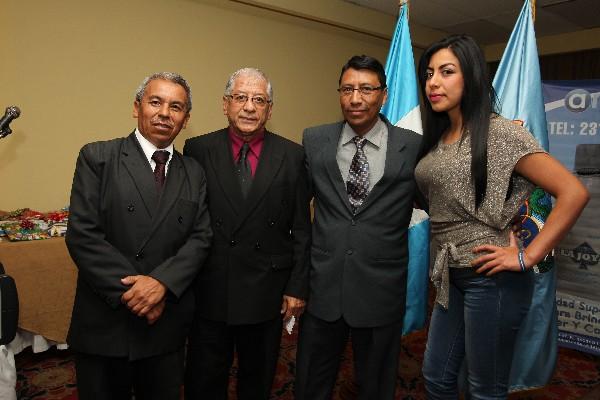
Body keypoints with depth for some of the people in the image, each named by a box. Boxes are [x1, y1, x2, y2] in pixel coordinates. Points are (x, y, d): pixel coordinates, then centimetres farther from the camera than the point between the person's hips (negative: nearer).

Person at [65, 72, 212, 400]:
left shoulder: (194, 173, 6)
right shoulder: (97, 157, -4)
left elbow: (200, 238, -1)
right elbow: (81, 235, -12)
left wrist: (162, 282, -17)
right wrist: (130, 291, -15)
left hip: (166, 322, 3)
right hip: (104, 323, -2)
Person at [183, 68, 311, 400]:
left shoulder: (292, 155, -2)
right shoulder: (198, 150, -3)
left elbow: (301, 229, 0)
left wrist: (297, 286, -1)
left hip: (267, 294, 1)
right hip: (209, 292, 0)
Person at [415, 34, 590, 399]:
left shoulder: (499, 132, -14)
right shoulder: (437, 137, 8)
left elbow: (574, 193, -18)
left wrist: (527, 257, -18)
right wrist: (443, 267, 3)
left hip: (492, 278, -7)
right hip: (452, 276, 7)